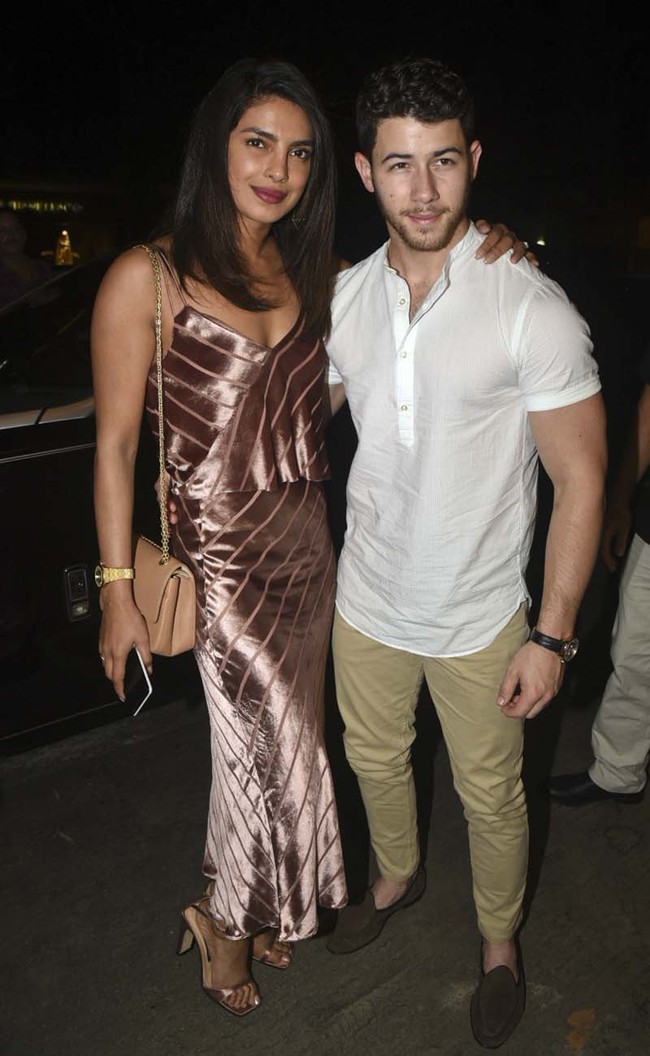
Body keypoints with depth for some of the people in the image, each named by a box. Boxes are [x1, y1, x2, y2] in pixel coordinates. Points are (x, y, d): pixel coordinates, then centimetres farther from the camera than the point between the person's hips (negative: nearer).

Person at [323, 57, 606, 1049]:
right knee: (375, 759, 25)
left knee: (491, 796, 16)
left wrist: (552, 635, -16)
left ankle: (500, 942, 46)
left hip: (479, 619, -4)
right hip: (367, 602, 4)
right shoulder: (343, 298, -4)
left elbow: (580, 476, -15)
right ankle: (396, 876, 56)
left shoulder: (531, 307, -18)